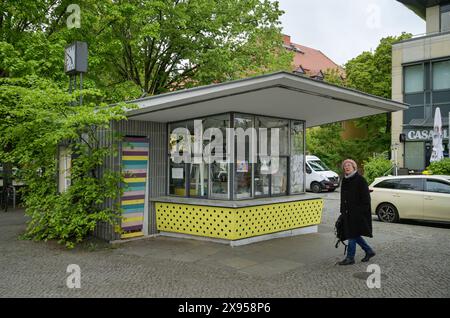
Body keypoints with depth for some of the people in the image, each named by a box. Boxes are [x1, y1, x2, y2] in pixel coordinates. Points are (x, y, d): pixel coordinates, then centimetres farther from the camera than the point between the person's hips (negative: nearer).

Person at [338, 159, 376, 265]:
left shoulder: (360, 180, -10)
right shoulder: (344, 180, 12)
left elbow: (365, 197, -13)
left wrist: (362, 211, -19)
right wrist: (343, 211, 14)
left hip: (357, 213, -8)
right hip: (348, 213, 8)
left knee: (352, 235, -4)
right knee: (353, 234, 13)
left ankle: (350, 258, 6)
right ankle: (369, 251, 29)